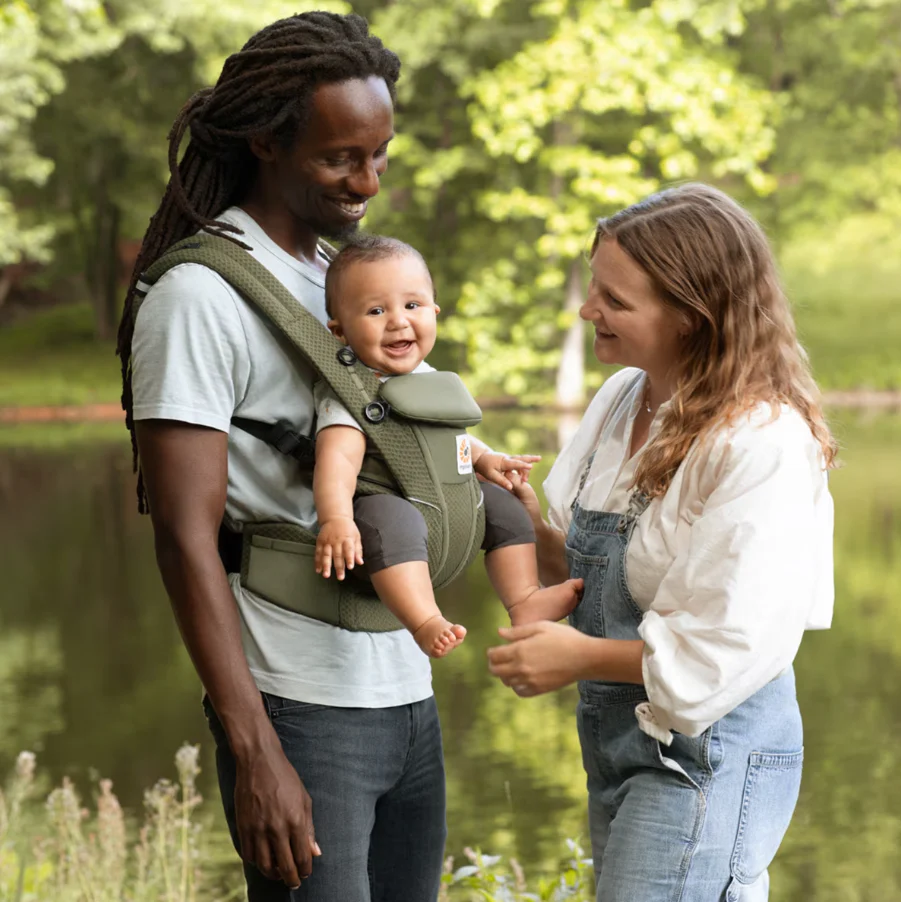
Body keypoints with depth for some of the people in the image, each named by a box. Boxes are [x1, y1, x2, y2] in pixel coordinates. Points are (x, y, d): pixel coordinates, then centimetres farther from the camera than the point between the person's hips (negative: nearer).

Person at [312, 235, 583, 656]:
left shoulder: (426, 378, 9)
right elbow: (339, 458, -32)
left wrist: (482, 458, 11)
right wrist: (335, 520, -46)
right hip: (383, 504, -9)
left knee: (502, 503, 7)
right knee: (390, 518, -38)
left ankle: (524, 599, 8)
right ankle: (425, 622, -47)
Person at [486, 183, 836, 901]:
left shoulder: (763, 444, -21)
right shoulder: (625, 398, 5)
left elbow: (740, 646, -23)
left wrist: (585, 657, -14)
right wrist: (530, 524, -6)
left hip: (705, 749, -9)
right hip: (617, 737, 9)